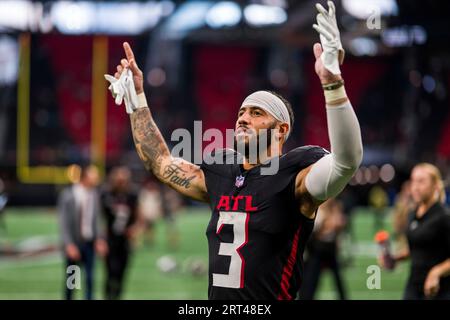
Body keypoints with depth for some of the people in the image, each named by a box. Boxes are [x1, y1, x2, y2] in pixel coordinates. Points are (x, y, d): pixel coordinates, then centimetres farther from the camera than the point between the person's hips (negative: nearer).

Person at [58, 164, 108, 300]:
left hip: (89, 242, 3)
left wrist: (99, 239, -3)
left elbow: (96, 219, 7)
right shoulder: (67, 195, -10)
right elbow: (64, 222, -9)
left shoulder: (94, 194, 0)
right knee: (71, 278, 8)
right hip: (74, 244, -2)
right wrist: (69, 245, -14)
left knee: (90, 277, -1)